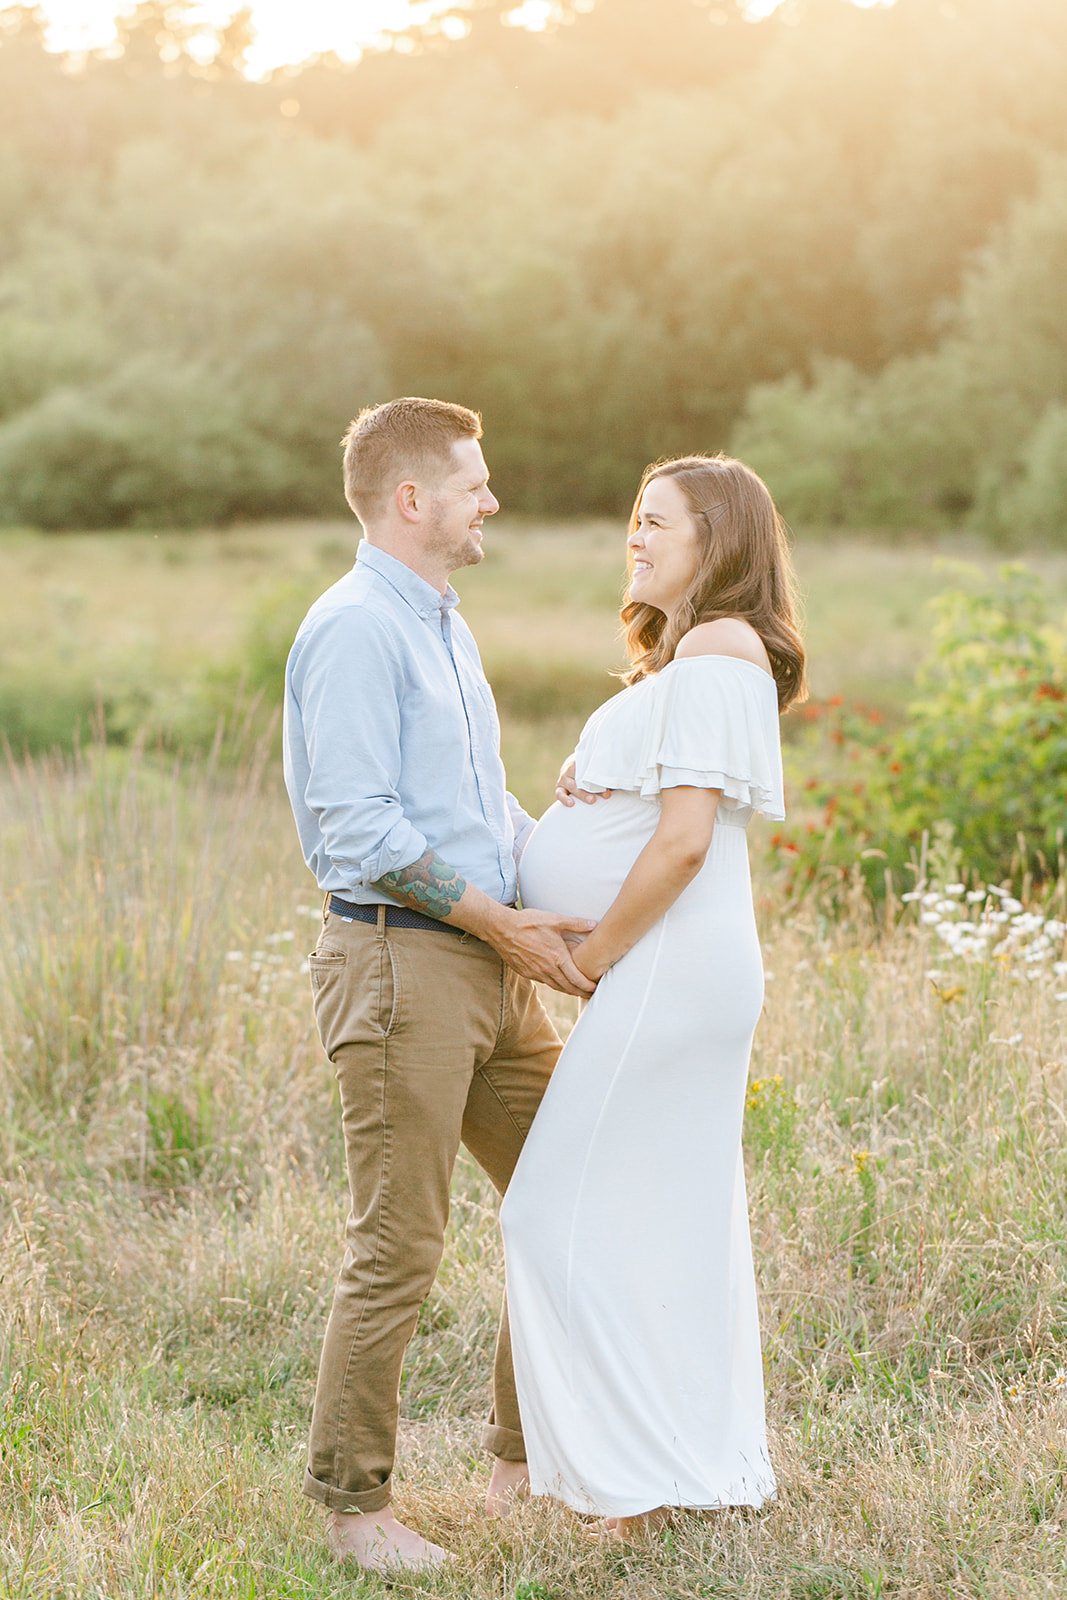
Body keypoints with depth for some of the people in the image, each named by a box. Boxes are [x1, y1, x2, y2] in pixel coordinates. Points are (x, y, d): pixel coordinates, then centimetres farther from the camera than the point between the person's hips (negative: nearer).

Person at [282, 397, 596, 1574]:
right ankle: (352, 1501, 11)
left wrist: (574, 897, 11)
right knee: (397, 1248, -3)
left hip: (490, 965, 10)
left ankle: (528, 1452, 28)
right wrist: (501, 923, -15)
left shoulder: (444, 628, 19)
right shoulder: (355, 631, -12)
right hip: (399, 961, -10)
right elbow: (361, 829, -20)